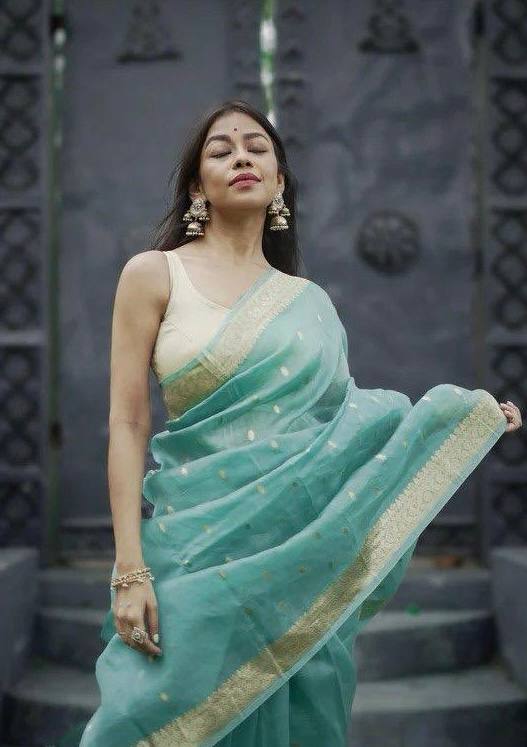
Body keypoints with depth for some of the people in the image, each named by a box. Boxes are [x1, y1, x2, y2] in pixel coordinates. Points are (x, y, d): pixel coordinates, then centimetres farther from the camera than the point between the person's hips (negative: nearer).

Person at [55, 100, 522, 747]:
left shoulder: (308, 302, 10)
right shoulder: (153, 274, 0)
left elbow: (342, 420, 10)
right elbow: (128, 424, -5)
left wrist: (462, 415, 3)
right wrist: (130, 569, -12)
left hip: (303, 553, 3)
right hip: (200, 544, -3)